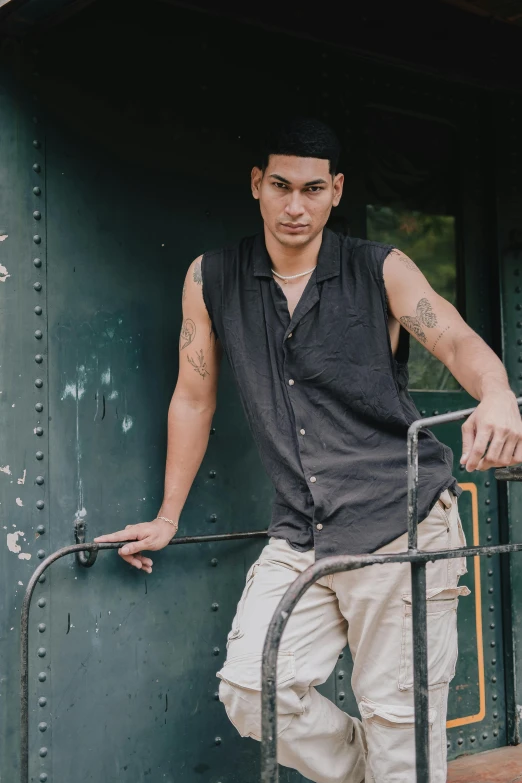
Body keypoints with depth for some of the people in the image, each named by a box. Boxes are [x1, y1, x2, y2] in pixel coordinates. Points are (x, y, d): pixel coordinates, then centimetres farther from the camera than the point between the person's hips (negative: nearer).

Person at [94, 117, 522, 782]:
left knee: (399, 717, -3)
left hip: (401, 525, -2)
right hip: (299, 538, 3)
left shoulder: (382, 271, -1)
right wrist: (167, 517, 16)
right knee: (250, 690, -8)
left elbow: (457, 342, -15)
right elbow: (194, 399, 12)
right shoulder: (211, 279, 5)